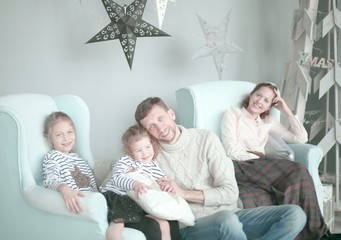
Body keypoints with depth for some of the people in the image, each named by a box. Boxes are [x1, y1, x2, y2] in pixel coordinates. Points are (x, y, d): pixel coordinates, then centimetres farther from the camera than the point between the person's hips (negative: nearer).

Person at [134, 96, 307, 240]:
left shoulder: (206, 139, 1)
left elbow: (230, 193, -3)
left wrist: (184, 193, -11)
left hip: (228, 215, 3)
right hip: (192, 226, -3)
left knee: (295, 214, -15)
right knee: (227, 219, -39)